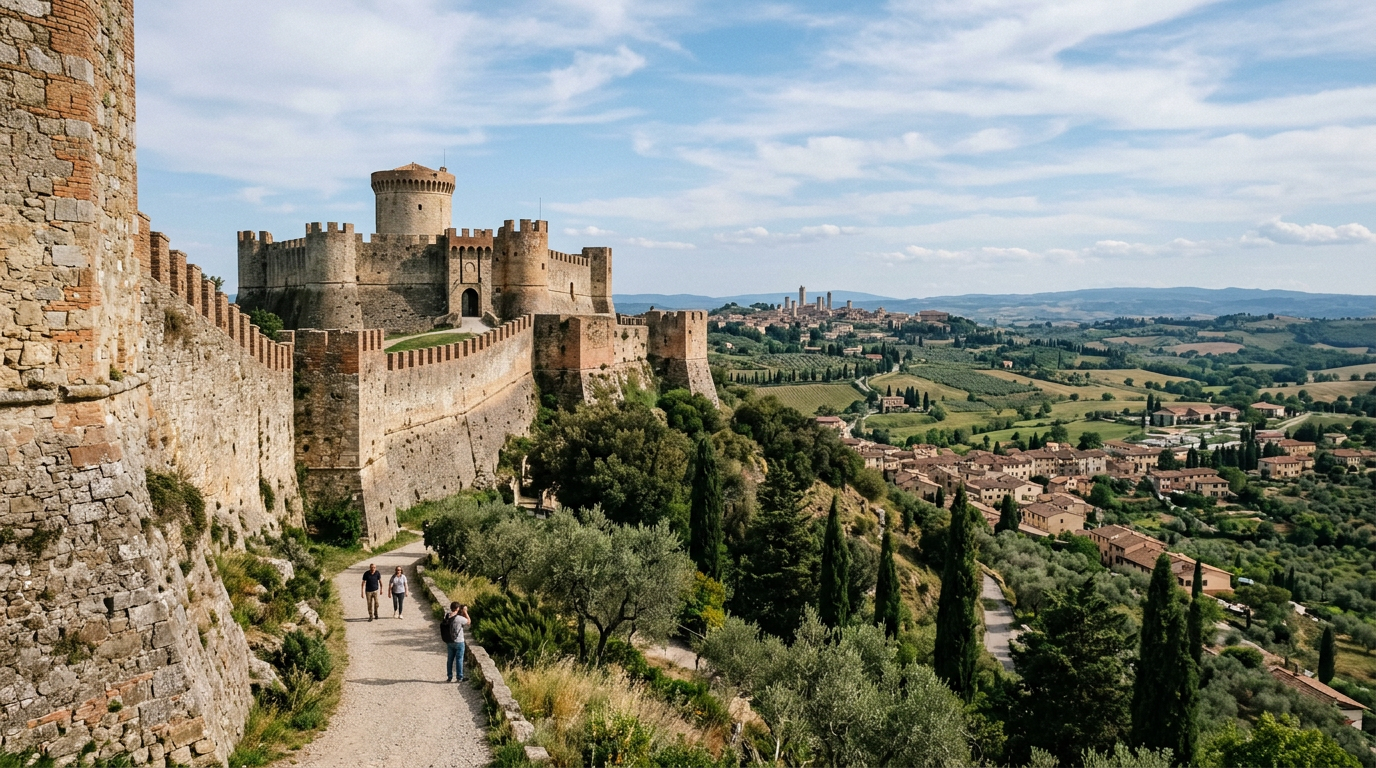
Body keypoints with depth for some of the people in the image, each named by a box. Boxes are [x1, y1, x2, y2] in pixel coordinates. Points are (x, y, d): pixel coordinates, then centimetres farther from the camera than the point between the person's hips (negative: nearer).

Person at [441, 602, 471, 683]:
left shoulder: (446, 616, -5)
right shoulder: (459, 618, -24)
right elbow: (469, 621, -9)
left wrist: (462, 614, 9)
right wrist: (465, 612, -3)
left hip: (449, 642, 6)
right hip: (459, 642, -6)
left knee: (450, 659, 15)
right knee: (459, 659, 5)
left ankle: (449, 677, 22)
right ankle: (460, 678, 13)